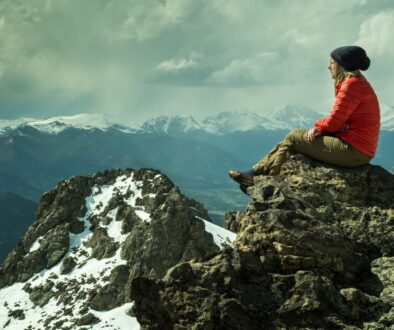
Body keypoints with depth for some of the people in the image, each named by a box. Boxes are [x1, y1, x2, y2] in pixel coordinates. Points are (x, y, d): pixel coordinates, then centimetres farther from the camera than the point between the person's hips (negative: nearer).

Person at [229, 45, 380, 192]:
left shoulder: (352, 85, -17)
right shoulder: (356, 82, 15)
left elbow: (334, 122, -17)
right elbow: (339, 119, 14)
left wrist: (318, 126, 4)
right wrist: (320, 128, -5)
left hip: (353, 151, -10)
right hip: (357, 149, 10)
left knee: (293, 138, -4)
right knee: (296, 136, 11)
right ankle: (256, 172, 11)